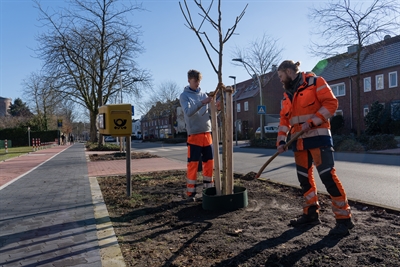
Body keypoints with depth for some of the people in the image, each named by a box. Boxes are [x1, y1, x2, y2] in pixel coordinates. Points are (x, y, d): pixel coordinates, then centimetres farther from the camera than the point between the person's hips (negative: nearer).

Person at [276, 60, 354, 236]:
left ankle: (344, 218, -1)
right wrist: (281, 140, 2)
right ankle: (311, 213, 22)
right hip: (299, 141, 8)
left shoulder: (315, 82, -4)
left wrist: (311, 122, -19)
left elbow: (331, 103, -12)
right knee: (304, 177, 10)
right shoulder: (287, 95, 16)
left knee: (327, 176, -11)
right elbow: (284, 119, 14)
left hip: (318, 137, -7)